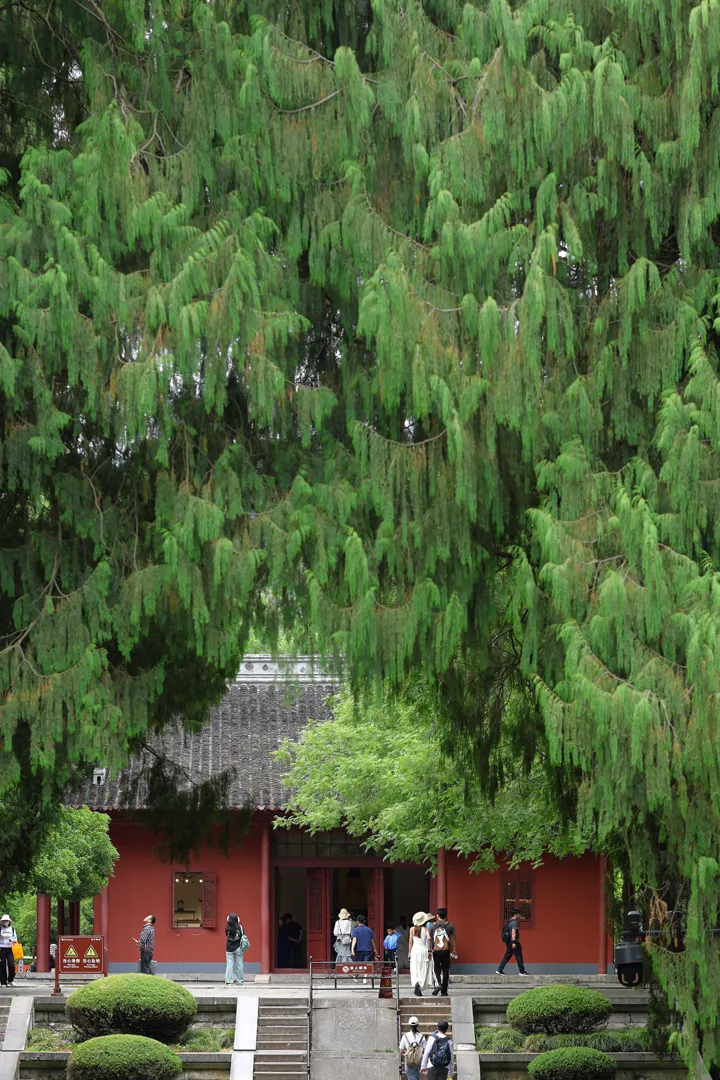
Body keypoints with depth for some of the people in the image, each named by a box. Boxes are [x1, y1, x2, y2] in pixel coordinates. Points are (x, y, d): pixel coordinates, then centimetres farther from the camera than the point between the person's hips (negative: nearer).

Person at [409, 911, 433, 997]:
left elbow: (410, 942, 3)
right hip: (424, 949, 0)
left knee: (415, 971, -1)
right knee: (423, 971, 8)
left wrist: (410, 953, 10)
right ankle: (419, 990, 5)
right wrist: (429, 950, -10)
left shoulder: (412, 929, 3)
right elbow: (429, 938, -14)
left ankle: (416, 984, -29)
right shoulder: (425, 928, 0)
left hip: (415, 950, 0)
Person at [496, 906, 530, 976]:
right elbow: (513, 932, -22)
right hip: (513, 942, -9)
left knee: (507, 956, 10)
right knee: (519, 957, 0)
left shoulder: (509, 921, 15)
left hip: (508, 942, 9)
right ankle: (521, 971, 5)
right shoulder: (514, 922, -14)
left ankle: (500, 970, 6)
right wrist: (514, 942, -26)